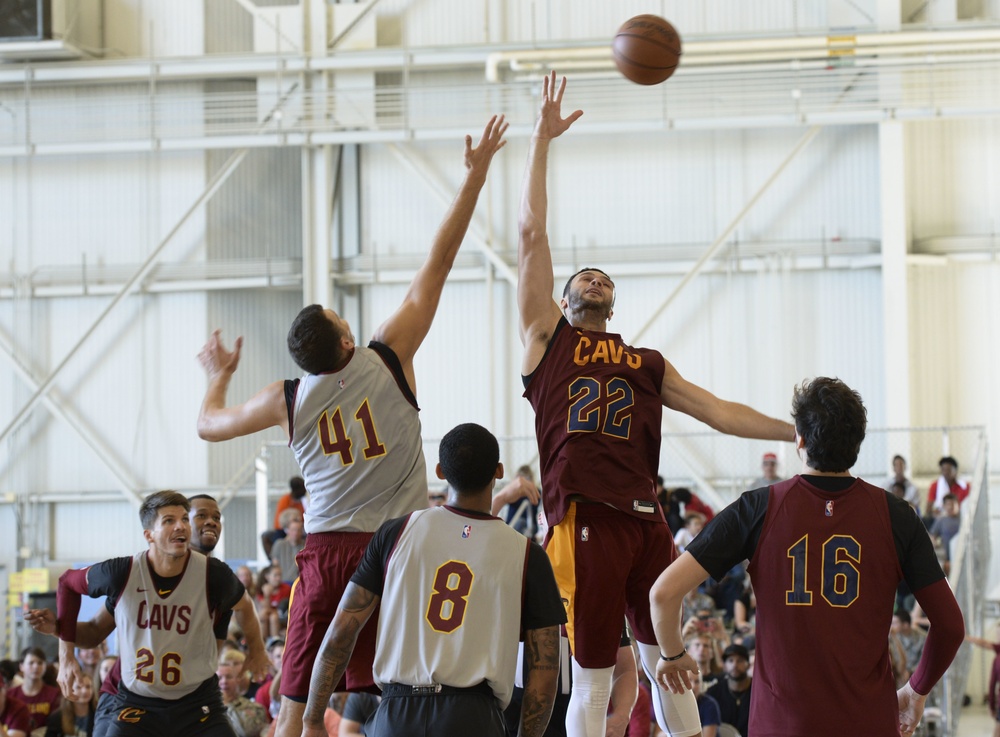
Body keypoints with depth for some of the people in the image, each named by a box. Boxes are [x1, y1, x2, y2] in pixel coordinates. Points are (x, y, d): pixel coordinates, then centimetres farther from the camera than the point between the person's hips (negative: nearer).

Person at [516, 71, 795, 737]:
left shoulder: (648, 365, 22)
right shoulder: (547, 338, 12)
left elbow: (719, 412, 22)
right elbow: (532, 234, 7)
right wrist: (542, 140, 5)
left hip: (646, 520, 4)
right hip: (585, 522, -4)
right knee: (593, 682, -1)